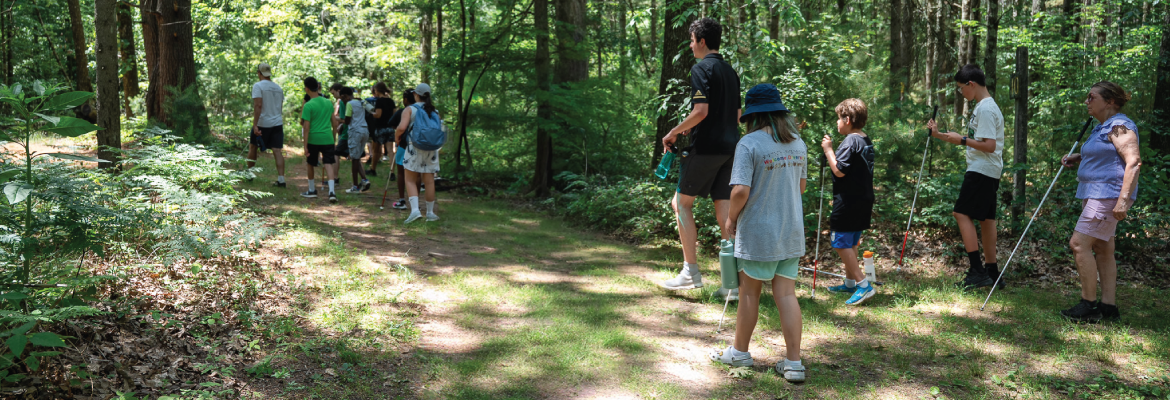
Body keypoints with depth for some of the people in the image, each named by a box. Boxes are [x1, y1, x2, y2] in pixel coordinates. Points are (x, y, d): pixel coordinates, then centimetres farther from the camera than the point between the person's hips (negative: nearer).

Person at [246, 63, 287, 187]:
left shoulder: (258, 86, -8)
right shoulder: (278, 88, 12)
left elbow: (258, 105, -18)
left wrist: (255, 124, -20)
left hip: (262, 123, -4)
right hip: (277, 123, 4)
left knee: (252, 147, 15)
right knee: (277, 150, -2)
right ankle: (281, 180, -9)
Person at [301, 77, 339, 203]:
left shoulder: (308, 106, -9)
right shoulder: (328, 103, 6)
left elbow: (306, 127, -11)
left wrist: (305, 145, -9)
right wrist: (334, 138, 26)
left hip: (313, 139, -3)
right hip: (328, 138, 3)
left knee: (310, 164, 16)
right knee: (328, 164, -2)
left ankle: (312, 190, 29)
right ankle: (331, 191, -19)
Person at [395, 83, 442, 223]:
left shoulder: (410, 109, -4)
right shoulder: (435, 111, 9)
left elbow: (401, 128, -16)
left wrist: (396, 136, 3)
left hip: (414, 148, -3)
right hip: (431, 149, 4)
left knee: (410, 180, 4)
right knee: (429, 182, 9)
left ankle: (415, 210, -12)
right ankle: (430, 212, 17)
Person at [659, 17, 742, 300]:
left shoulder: (701, 69, -9)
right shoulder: (730, 71, 17)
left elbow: (700, 110, -20)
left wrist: (673, 133, -8)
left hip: (706, 147, -7)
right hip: (730, 147, 7)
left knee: (682, 202, 6)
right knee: (724, 211, 7)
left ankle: (691, 272, 5)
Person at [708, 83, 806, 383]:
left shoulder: (749, 144, -16)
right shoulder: (798, 143, 4)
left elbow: (740, 191, -21)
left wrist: (731, 218, -5)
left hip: (758, 232, -5)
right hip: (791, 232, 5)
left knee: (749, 292, 10)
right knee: (786, 294, 8)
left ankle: (739, 352, 26)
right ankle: (794, 363, 9)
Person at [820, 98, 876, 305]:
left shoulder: (850, 141, -17)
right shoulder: (866, 141, 12)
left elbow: (839, 170, -23)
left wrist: (828, 149, -14)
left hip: (848, 201, -10)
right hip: (863, 200, 10)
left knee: (841, 243, -4)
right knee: (851, 242, 19)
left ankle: (863, 284, -8)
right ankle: (850, 282, 29)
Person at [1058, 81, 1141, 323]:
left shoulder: (1119, 126, -14)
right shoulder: (1101, 128, 17)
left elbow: (1134, 162, -21)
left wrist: (1123, 200, -27)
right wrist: (1079, 159, 13)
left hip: (1108, 195, -11)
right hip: (1095, 195, 11)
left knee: (1079, 243, -13)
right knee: (1103, 249, 10)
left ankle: (1088, 305, -8)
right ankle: (1108, 307, 13)